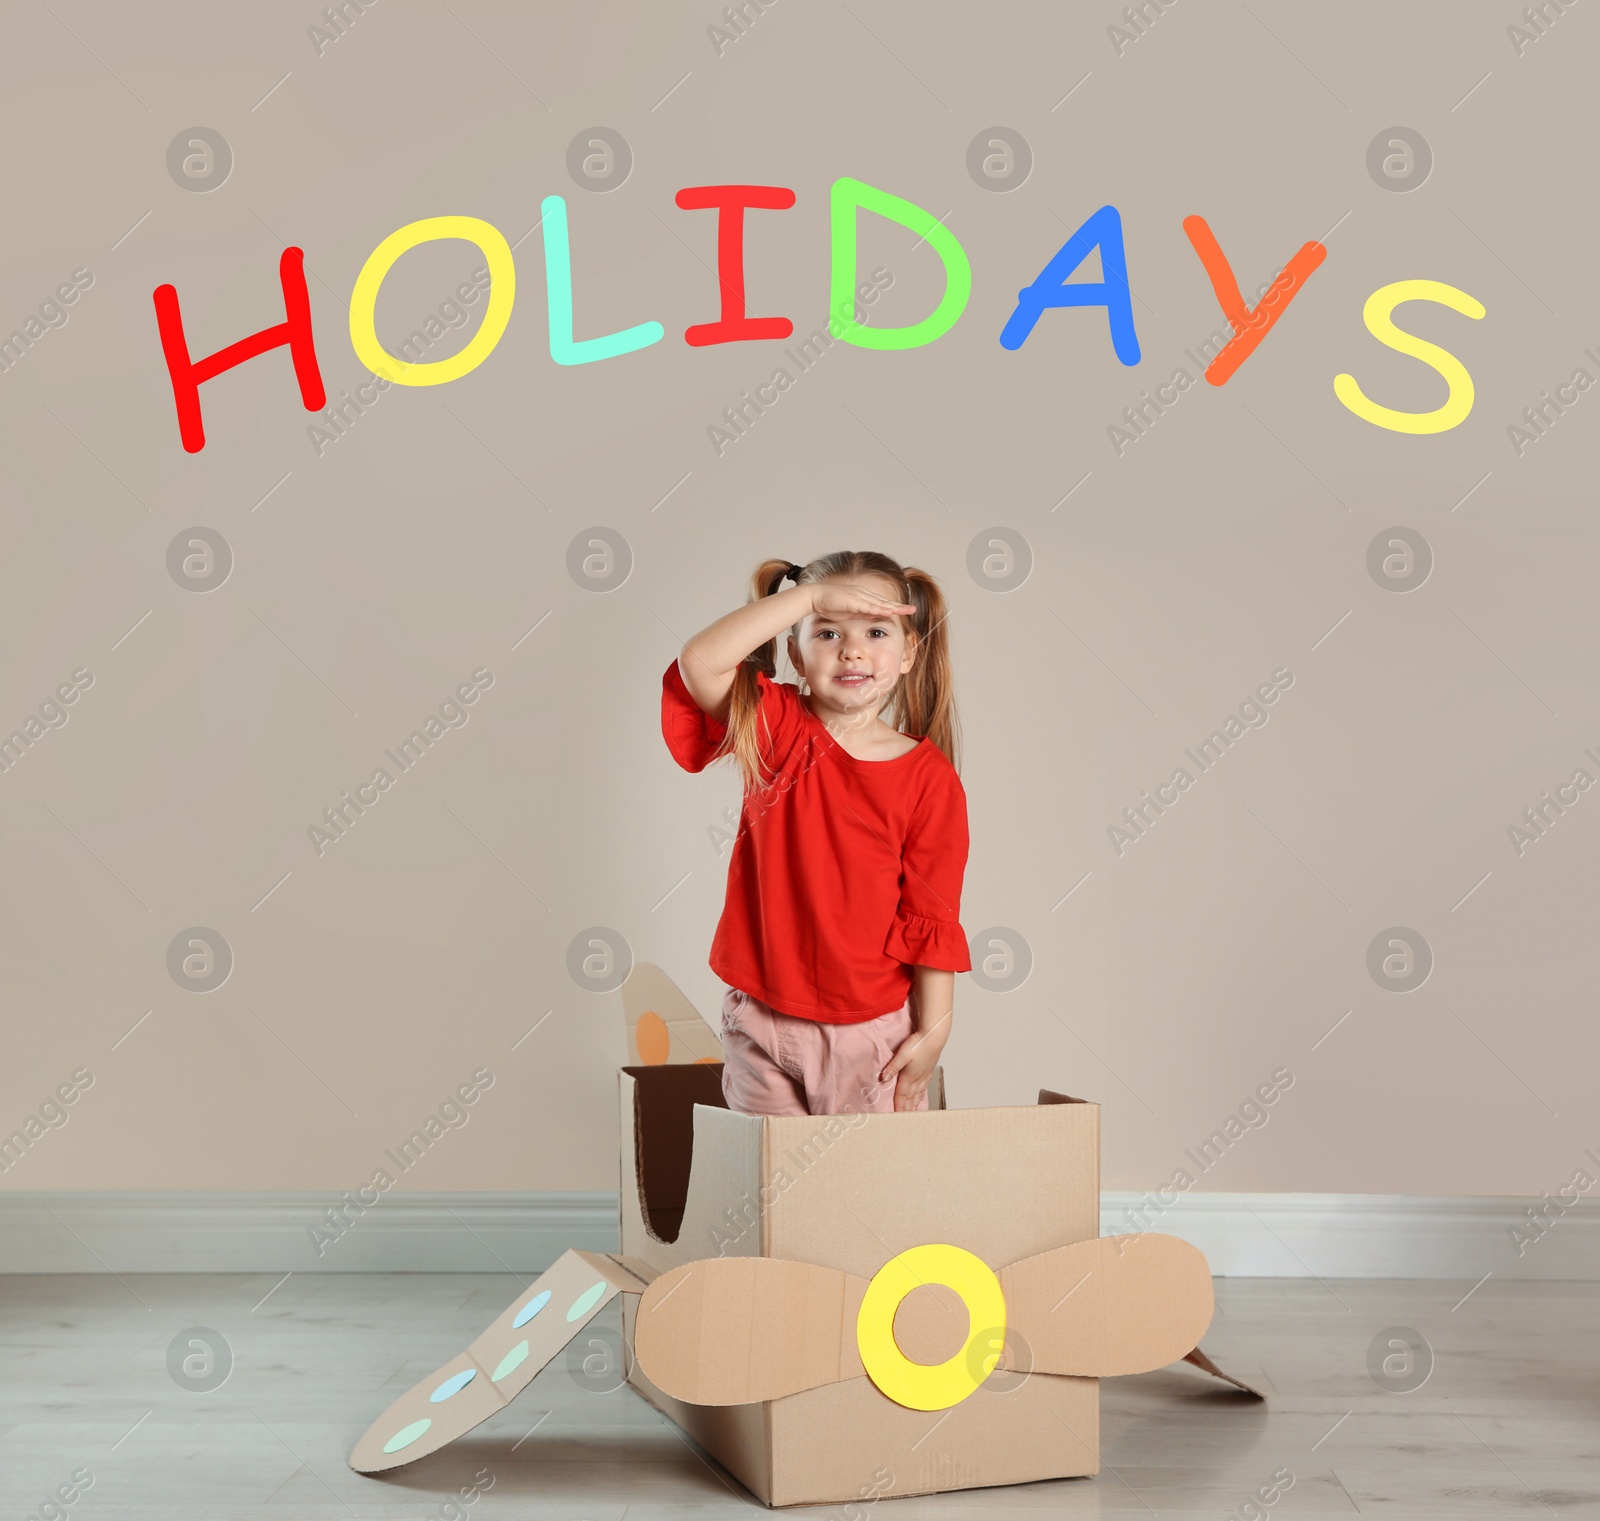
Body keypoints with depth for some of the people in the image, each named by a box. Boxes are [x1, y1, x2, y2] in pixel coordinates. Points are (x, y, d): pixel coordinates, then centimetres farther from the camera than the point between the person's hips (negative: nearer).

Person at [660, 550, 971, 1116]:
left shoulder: (929, 778, -6)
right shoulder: (774, 730, -3)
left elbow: (933, 917, -3)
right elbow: (699, 662, -21)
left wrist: (933, 1032, -6)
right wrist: (809, 595, -22)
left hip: (871, 1034, -1)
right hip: (760, 1026, 2)